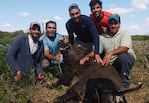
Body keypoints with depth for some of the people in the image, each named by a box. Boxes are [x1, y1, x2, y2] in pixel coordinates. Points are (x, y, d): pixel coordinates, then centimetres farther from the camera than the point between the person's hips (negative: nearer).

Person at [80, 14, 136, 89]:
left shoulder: (124, 34, -5)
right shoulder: (102, 37, 7)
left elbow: (124, 48, -24)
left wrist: (110, 53, -40)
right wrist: (87, 56, -20)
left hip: (128, 60, -3)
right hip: (111, 64, 4)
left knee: (123, 56, -36)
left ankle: (125, 83, -19)